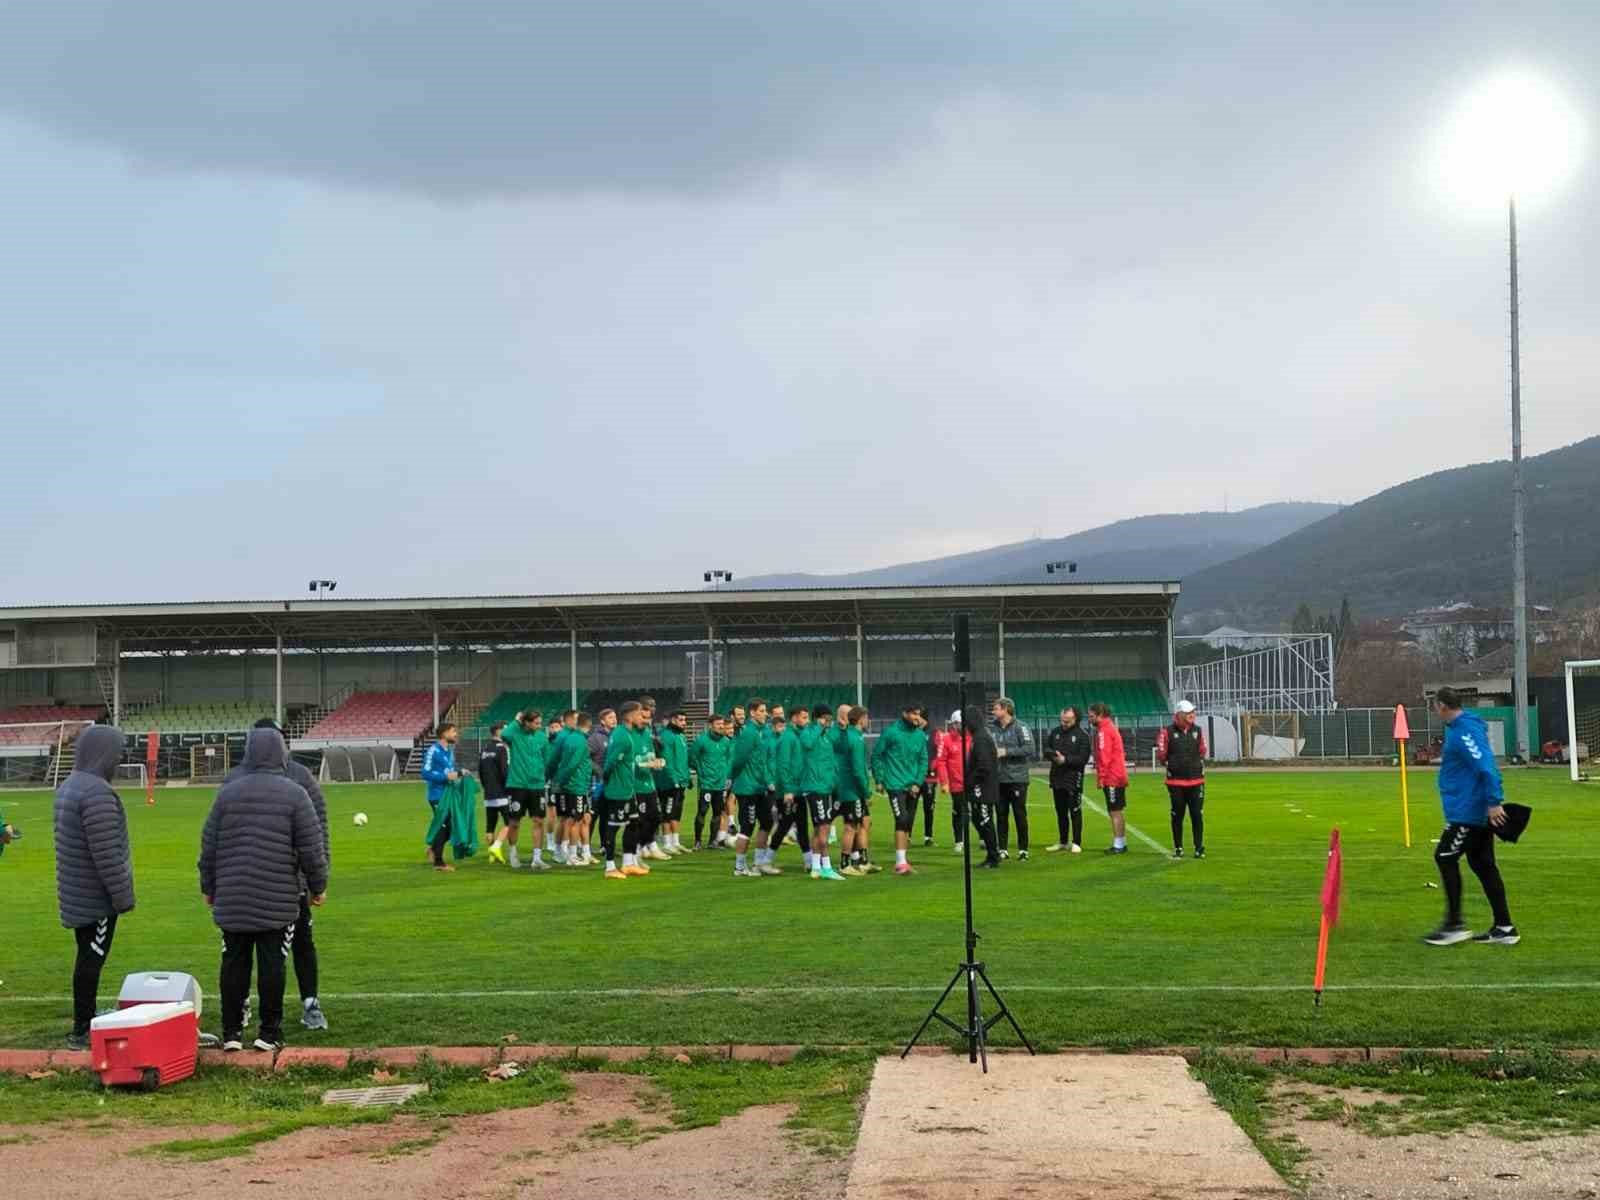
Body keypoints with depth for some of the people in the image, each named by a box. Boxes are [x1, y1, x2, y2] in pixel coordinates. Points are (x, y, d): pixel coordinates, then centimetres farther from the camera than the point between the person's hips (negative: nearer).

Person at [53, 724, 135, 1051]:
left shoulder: (69, 786, 10)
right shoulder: (97, 793, -23)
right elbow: (106, 854, -24)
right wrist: (123, 897, -16)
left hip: (77, 894, 10)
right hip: (96, 897, -10)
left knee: (87, 958, 17)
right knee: (92, 960, -2)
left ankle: (84, 1025, 26)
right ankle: (82, 1032, 5)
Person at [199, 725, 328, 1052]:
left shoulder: (227, 793, 4)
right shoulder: (294, 794, -4)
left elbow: (209, 846, 8)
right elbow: (311, 848, -4)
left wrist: (208, 887, 18)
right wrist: (318, 886, 6)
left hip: (232, 899, 2)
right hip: (279, 899, -2)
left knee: (234, 964, 8)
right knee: (272, 964, 2)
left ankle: (231, 1031, 11)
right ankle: (270, 1032, 5)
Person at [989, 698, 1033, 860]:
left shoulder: (1019, 727, -7)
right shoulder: (994, 729, 9)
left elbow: (1029, 749, -15)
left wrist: (1006, 752, -16)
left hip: (1017, 779, -5)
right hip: (999, 778, 5)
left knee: (1020, 815, 1)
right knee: (1002, 815, 8)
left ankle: (1023, 850, 9)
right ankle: (1003, 849, 15)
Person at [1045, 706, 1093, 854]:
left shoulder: (1083, 736, -7)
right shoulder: (1055, 732, 11)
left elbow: (1083, 759, -12)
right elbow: (1046, 749, 14)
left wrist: (1066, 759, -20)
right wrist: (1052, 754, -8)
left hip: (1073, 779, -6)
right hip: (1057, 778, 6)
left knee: (1075, 811, -2)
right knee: (1061, 812, 13)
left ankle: (1076, 843, 5)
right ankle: (1062, 842, 23)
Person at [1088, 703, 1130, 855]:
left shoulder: (1104, 731, -13)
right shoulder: (1111, 727, 17)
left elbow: (1104, 756, -20)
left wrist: (1101, 777, -17)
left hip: (1111, 778, -10)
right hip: (1118, 777, 10)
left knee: (1115, 812, -7)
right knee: (1118, 811, 14)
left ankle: (1118, 845, -6)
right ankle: (1121, 843, 20)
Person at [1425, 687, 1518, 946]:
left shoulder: (1466, 731, -17)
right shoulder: (1459, 728, 14)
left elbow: (1486, 767, -25)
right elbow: (1484, 766, 22)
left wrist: (1494, 801, -27)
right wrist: (1492, 801, 23)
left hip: (1468, 811, -10)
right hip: (1477, 811, 10)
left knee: (1445, 858, -6)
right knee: (1482, 865, 11)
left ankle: (1455, 925, -3)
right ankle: (1503, 927, 13)